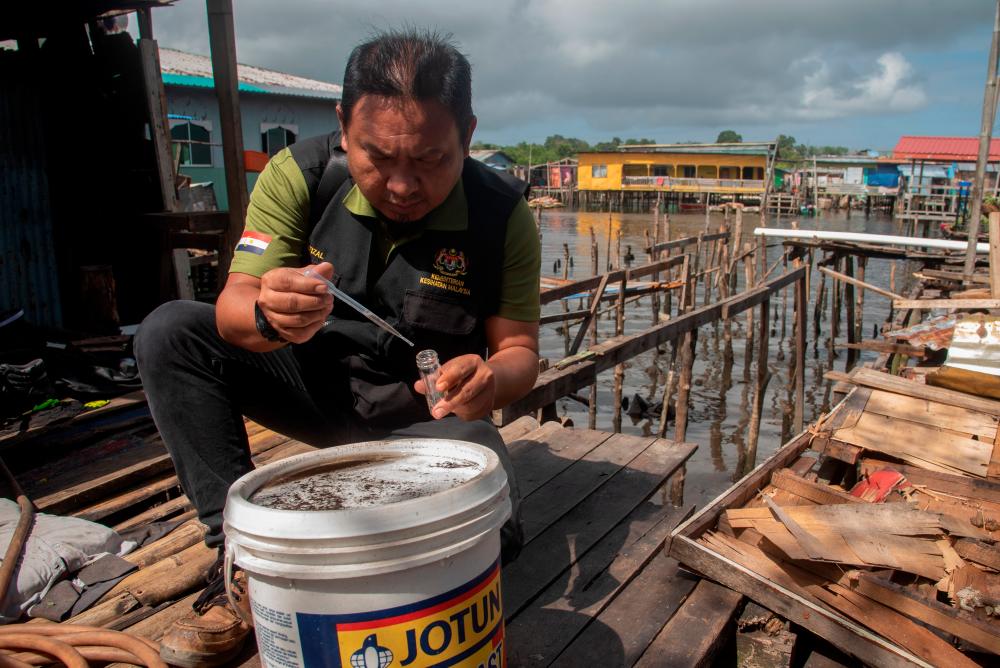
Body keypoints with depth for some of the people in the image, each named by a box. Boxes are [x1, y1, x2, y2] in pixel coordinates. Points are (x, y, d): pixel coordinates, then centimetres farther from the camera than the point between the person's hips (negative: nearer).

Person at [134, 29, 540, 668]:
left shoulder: (502, 214, -16)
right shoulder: (298, 176, -14)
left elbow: (519, 350, -11)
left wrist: (491, 381, -36)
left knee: (490, 531, -26)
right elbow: (233, 308, -18)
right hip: (316, 386, 2)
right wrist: (269, 317, -44)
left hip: (426, 413, -1)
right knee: (170, 333, -16)